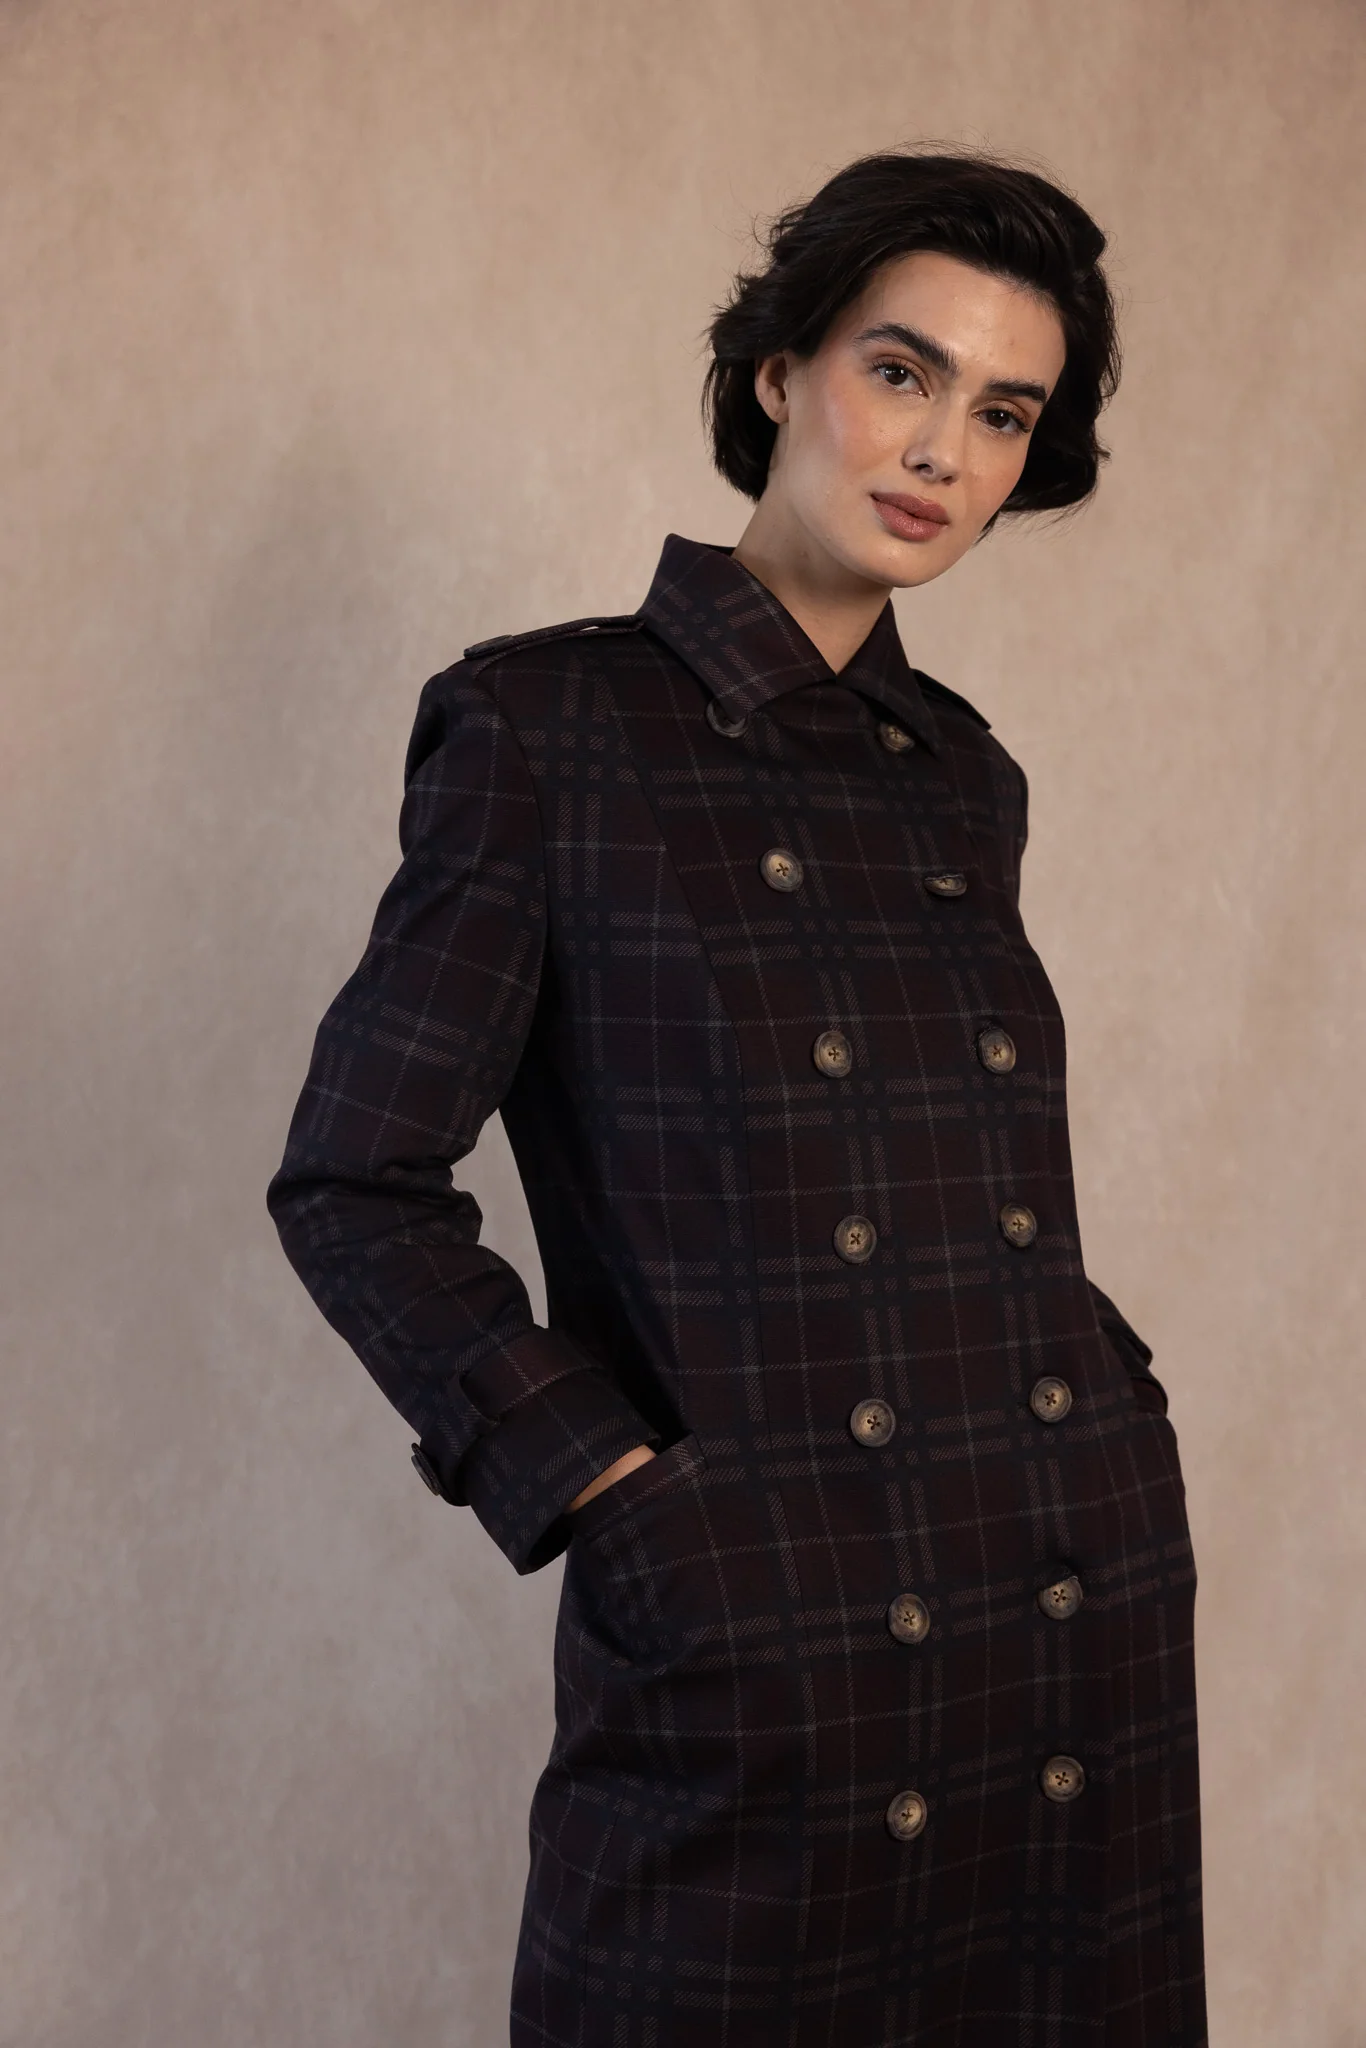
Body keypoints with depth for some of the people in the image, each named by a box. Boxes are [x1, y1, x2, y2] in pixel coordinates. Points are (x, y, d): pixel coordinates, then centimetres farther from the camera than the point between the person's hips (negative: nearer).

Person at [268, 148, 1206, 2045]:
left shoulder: (967, 780, 10)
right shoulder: (547, 724, -7)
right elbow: (356, 1185, -7)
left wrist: (1111, 1405, 6)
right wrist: (618, 1500, -12)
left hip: (1090, 1618, 6)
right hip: (759, 1645, -5)